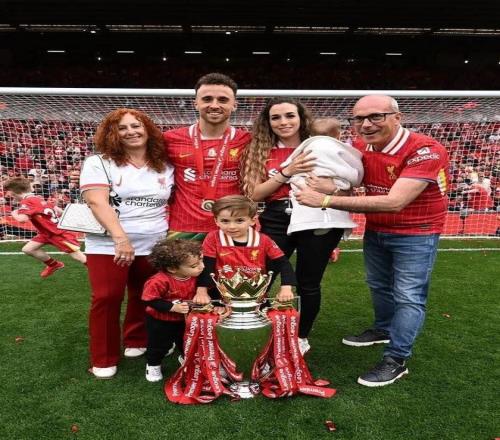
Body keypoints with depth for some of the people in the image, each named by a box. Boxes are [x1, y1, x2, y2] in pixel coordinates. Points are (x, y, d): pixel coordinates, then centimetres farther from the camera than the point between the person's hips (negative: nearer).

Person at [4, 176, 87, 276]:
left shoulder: (26, 202, -19)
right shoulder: (38, 199, 7)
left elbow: (22, 219, -36)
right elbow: (60, 211, 9)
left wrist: (14, 213, -14)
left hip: (59, 233, -10)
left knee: (78, 256, -5)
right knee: (28, 249, 8)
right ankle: (54, 264, 25)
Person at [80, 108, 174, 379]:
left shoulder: (165, 167, 7)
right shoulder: (98, 164, -4)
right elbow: (98, 203, -16)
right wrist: (121, 238, -26)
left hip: (154, 246, 3)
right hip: (108, 245, -3)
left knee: (145, 297, 12)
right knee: (107, 299, -1)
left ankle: (136, 342, 35)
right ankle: (104, 359, 16)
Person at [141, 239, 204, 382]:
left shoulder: (195, 276, -18)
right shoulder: (160, 281, -38)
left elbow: (197, 291, 1)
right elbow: (150, 300, -30)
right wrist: (173, 307, -35)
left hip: (183, 319, 5)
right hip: (159, 320, -4)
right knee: (159, 345, 16)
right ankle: (153, 365, 45)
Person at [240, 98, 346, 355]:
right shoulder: (260, 151, 4)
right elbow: (254, 194, -5)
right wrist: (287, 173, -16)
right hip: (275, 224, 1)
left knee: (308, 283, 10)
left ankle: (302, 338, 33)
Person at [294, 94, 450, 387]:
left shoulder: (426, 151, -28)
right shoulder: (364, 150, -5)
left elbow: (394, 202, -38)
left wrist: (326, 201, -39)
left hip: (415, 234, -7)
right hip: (375, 231, 7)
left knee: (408, 297, -1)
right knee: (379, 286, 21)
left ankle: (396, 361, 13)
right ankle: (384, 330, 44)